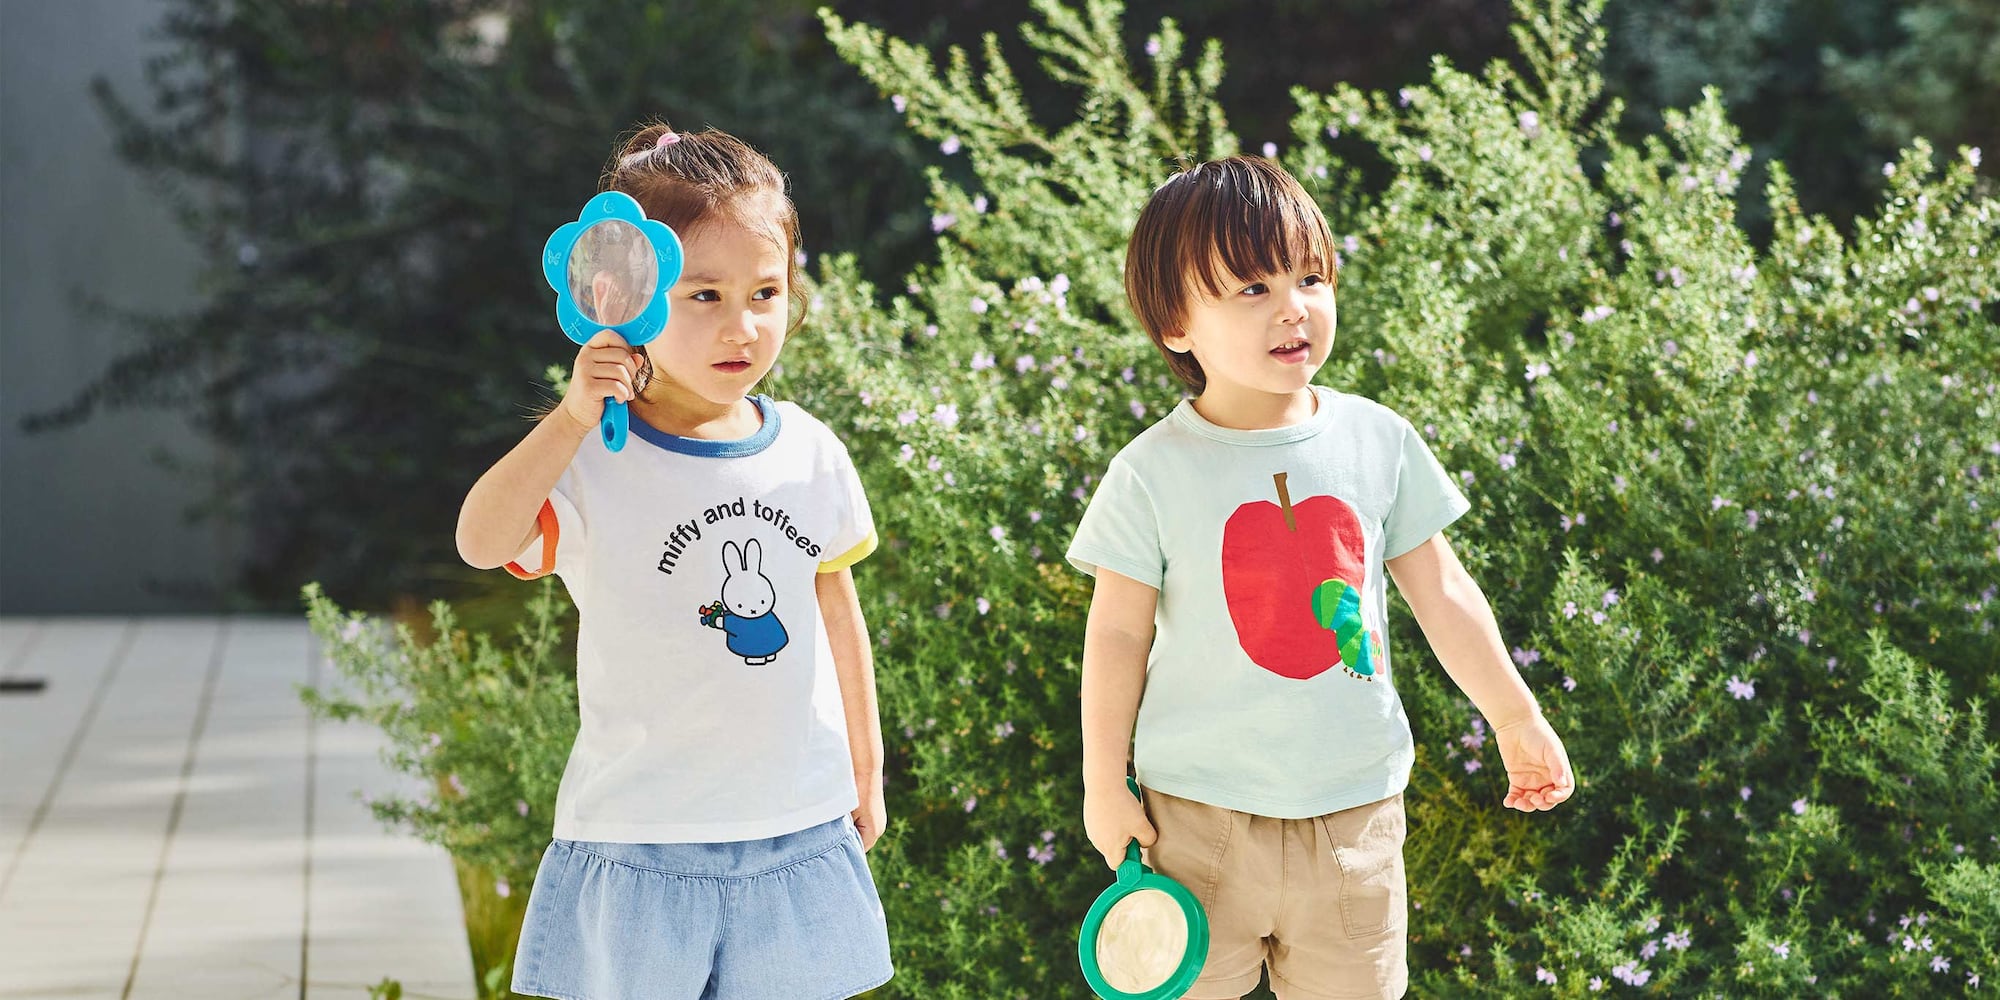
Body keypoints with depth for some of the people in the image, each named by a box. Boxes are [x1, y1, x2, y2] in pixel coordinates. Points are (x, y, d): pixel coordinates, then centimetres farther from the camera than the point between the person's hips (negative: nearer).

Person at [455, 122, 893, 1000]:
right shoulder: (595, 461, -10)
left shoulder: (807, 454, 4)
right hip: (642, 850, -4)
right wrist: (573, 420, -39)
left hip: (799, 843, 4)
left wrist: (866, 773, 21)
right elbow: (481, 541, -29)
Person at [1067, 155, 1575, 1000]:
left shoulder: (1378, 440, -2)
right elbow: (1118, 634, -3)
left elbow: (1441, 594, 7)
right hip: (1202, 816, -2)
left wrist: (1516, 721, 13)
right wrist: (1103, 788, -1)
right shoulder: (1152, 473, -10)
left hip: (1353, 811, 2)